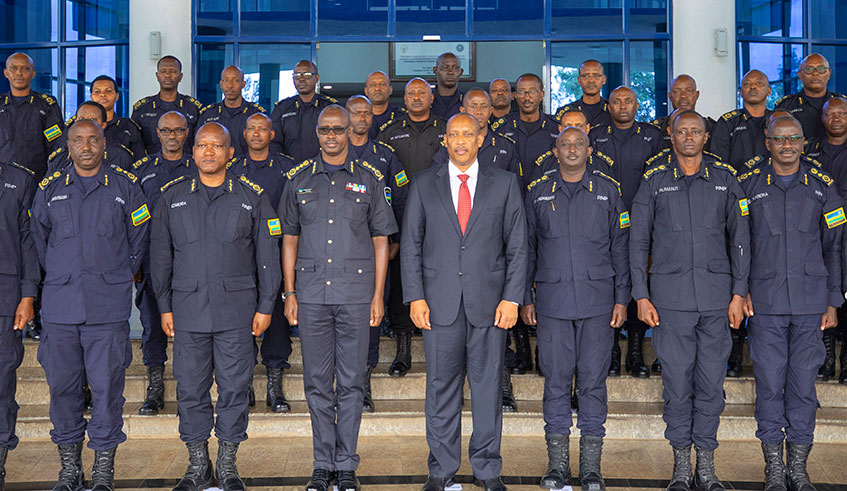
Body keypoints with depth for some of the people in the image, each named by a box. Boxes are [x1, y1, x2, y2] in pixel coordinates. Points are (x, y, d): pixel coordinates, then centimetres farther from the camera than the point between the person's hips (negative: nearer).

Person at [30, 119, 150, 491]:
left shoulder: (126, 187, 7)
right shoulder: (49, 189, 11)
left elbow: (138, 239, 13)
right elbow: (37, 240, 19)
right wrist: (59, 278, 15)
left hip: (109, 306, -2)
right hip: (60, 304, 2)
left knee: (107, 386, -2)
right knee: (62, 384, 5)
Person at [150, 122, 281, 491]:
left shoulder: (252, 197, 4)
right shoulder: (172, 197, 8)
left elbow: (267, 256, 5)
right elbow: (161, 256, 11)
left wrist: (265, 306, 0)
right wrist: (164, 307, 6)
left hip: (236, 308, -1)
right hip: (187, 308, 1)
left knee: (234, 387, 2)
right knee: (190, 388, 5)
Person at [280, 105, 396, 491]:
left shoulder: (369, 179, 5)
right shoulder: (299, 180, 9)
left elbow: (381, 240, 6)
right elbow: (290, 239, 12)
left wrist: (378, 295, 1)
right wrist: (289, 293, 6)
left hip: (355, 294, -1)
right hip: (311, 295, 1)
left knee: (351, 383, 2)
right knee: (317, 382, 6)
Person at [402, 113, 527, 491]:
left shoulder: (505, 183, 7)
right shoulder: (424, 184, 8)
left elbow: (517, 245, 5)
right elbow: (410, 244, 7)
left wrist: (511, 298, -4)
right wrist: (415, 297, -2)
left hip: (489, 301, 0)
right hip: (440, 301, 0)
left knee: (488, 385, 4)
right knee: (441, 386, 5)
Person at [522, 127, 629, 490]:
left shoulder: (608, 191, 7)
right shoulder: (538, 193, 8)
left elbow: (620, 248, 8)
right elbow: (527, 248, 11)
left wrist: (622, 298, 3)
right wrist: (525, 298, 7)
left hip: (597, 301, 0)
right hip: (551, 301, 1)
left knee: (593, 381, 2)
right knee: (556, 380, 3)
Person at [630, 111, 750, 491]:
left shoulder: (725, 178, 8)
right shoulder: (654, 180, 6)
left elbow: (739, 238, 10)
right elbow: (638, 241, 7)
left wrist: (739, 291, 3)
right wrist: (641, 295, 1)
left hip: (717, 295, 1)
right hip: (670, 296, -1)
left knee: (712, 382, 4)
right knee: (677, 382, 1)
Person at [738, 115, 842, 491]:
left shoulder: (821, 185, 8)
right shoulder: (749, 185, 5)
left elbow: (833, 248, 11)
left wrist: (832, 301, 7)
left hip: (809, 302, 1)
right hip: (764, 302, -1)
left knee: (803, 383, 4)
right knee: (769, 383, 0)